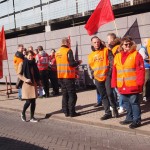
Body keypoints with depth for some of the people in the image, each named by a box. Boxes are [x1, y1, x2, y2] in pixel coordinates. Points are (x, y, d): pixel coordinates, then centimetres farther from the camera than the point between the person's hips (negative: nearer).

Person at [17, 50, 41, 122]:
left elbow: (37, 74, 16)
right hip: (27, 84, -5)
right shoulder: (22, 64, -4)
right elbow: (19, 74, -7)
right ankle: (23, 113, 20)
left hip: (33, 84, 5)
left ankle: (32, 117, 13)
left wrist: (39, 83, 12)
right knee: (28, 101, -7)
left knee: (33, 101, 4)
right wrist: (25, 79, -20)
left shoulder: (33, 64, 11)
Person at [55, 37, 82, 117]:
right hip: (68, 76, -7)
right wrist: (78, 62, 1)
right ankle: (72, 112, 2)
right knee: (72, 95, 1)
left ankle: (66, 111, 16)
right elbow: (71, 63, -19)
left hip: (61, 76, 7)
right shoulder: (68, 51, -12)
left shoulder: (57, 52, 10)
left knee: (65, 94, 14)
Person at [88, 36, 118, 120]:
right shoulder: (91, 55, 13)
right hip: (97, 78, 5)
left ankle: (114, 109, 12)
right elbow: (90, 66, 20)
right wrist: (92, 74, 12)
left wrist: (110, 72, -15)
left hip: (107, 76, -5)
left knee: (109, 93, -11)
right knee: (103, 96, 8)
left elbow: (111, 61, -8)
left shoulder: (106, 50, -2)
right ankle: (108, 113, 15)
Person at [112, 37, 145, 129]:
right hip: (122, 86, 6)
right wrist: (114, 84, 8)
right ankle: (129, 118, 29)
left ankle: (137, 120, 8)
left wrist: (139, 83, -15)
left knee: (134, 102, -1)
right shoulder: (117, 56, 12)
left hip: (133, 86, -5)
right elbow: (115, 72, 12)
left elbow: (140, 70, -10)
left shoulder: (136, 54, -4)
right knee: (127, 103, 15)